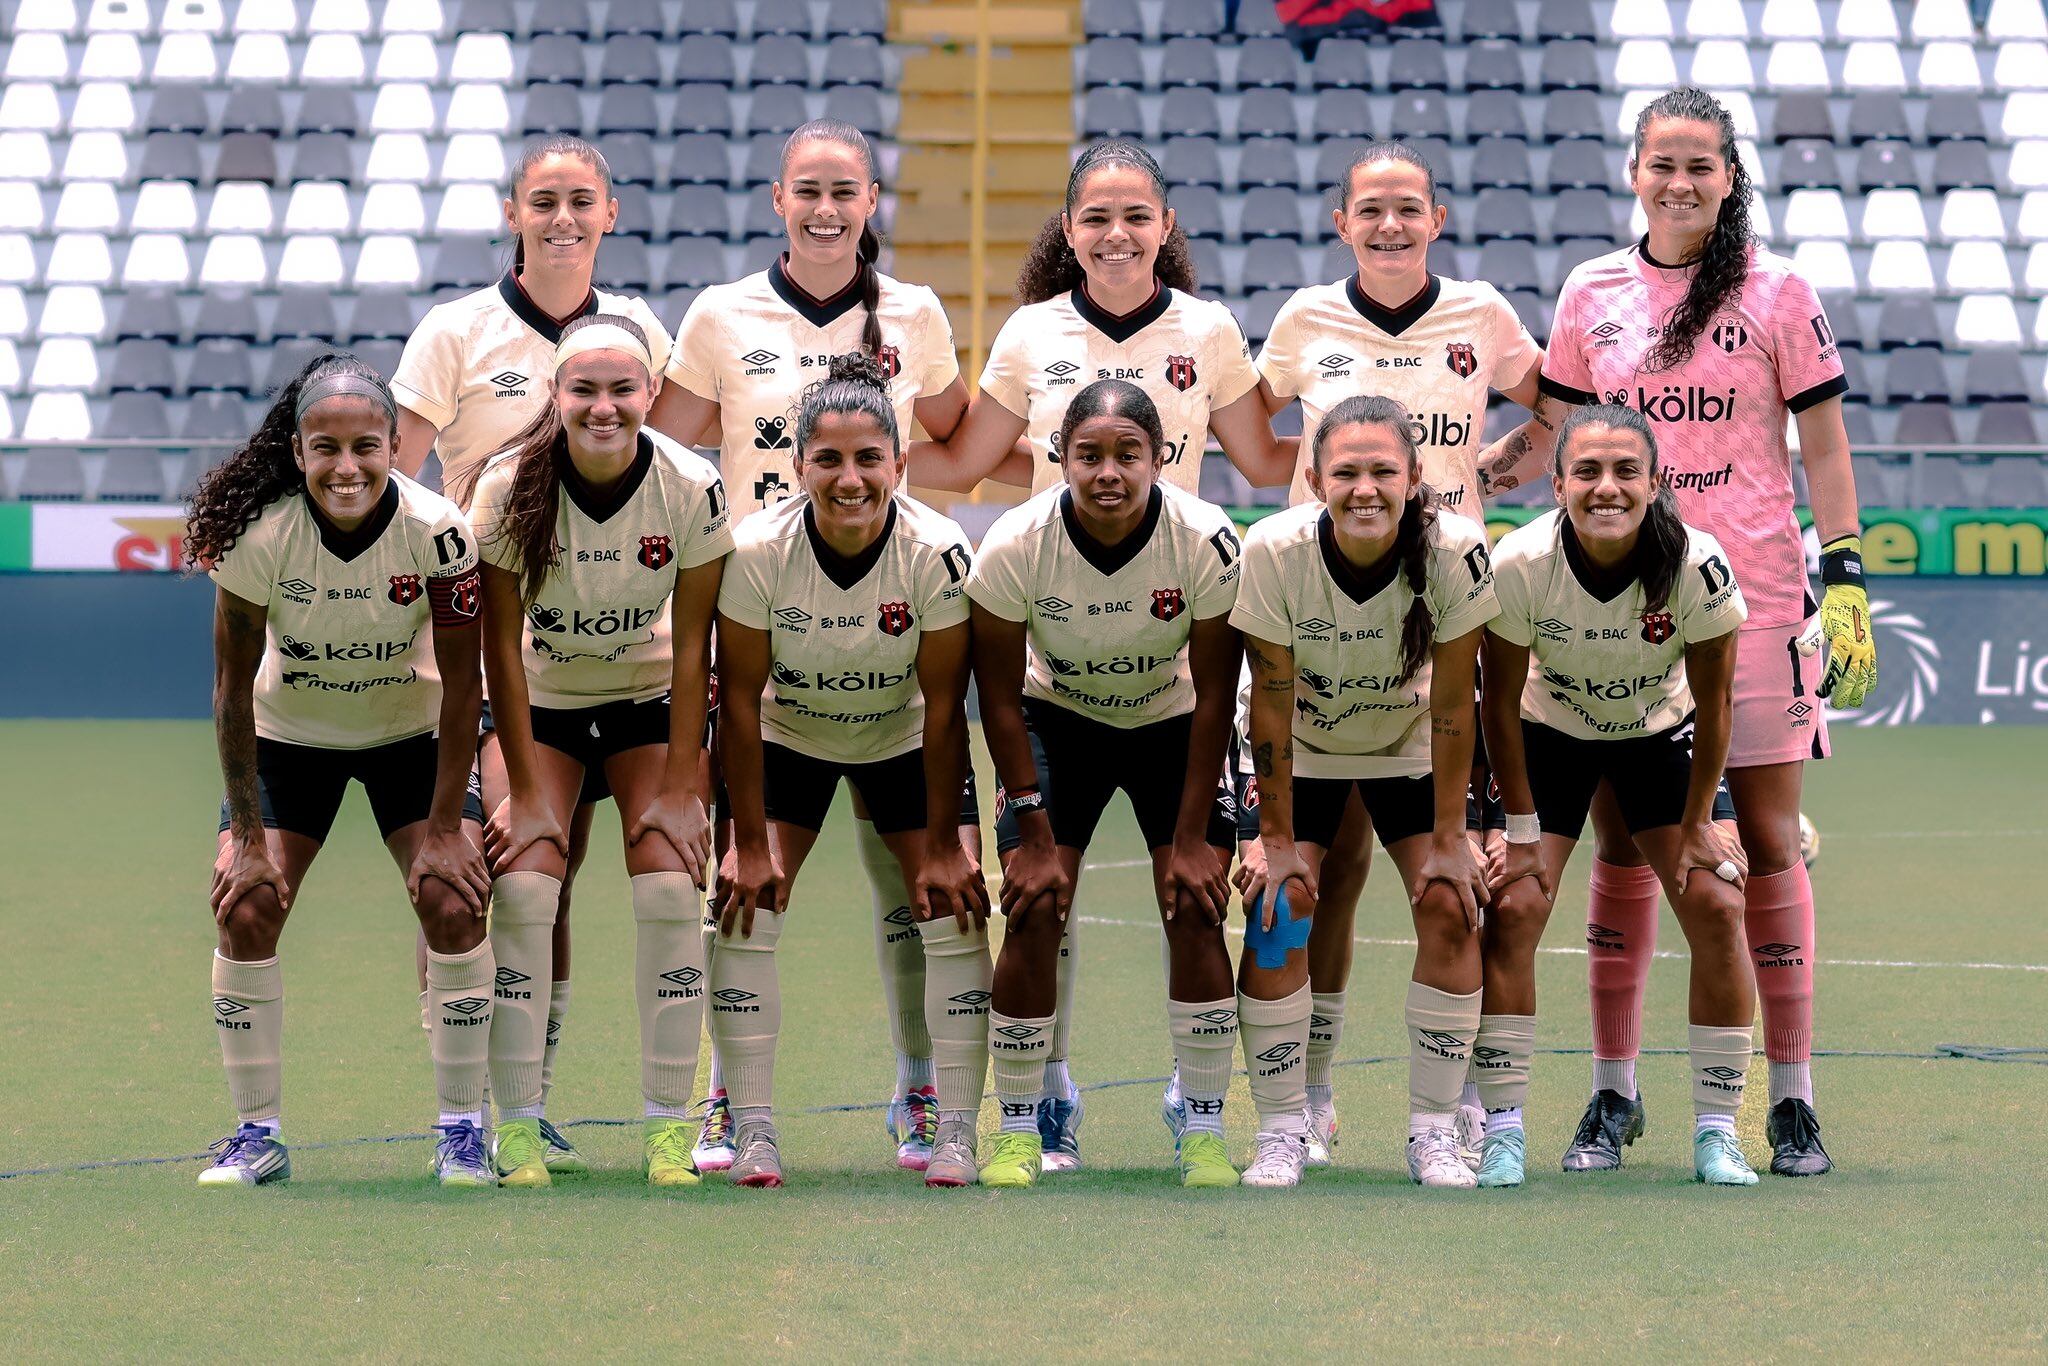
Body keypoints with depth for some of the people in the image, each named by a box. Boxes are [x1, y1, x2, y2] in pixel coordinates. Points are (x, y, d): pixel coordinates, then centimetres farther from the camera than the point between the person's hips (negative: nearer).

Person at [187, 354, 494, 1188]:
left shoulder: (436, 532, -27)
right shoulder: (259, 531, -27)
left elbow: (462, 685, -18)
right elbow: (233, 687, -17)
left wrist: (445, 830, -19)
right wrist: (248, 837, -18)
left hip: (412, 733, 0)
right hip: (289, 734, 0)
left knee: (453, 903, -16)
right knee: (244, 908, -13)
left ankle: (461, 1126, -2)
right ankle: (258, 1133, 0)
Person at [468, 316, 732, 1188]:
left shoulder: (692, 491, -20)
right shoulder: (510, 488, -22)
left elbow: (692, 645, -13)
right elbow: (501, 642, -15)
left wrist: (681, 788, -13)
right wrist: (526, 790, -15)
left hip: (648, 698, 1)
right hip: (539, 700, 0)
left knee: (670, 883, -14)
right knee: (523, 884, -16)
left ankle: (669, 1124, -6)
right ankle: (518, 1125, -10)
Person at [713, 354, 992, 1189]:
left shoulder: (936, 553, -28)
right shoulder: (758, 550, -28)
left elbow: (944, 704, -19)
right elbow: (740, 699, -20)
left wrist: (944, 845, -17)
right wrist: (751, 844, -19)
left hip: (903, 743, 0)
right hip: (788, 740, 0)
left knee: (953, 910, -10)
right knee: (746, 904, -14)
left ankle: (956, 1133, -1)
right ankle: (752, 1131, -6)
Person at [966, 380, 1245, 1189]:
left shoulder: (1205, 541, -27)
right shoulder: (1015, 546, -26)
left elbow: (1213, 692, -15)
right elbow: (1000, 695, -14)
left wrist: (1192, 835, -15)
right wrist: (1033, 834, -15)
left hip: (1172, 722, 0)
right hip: (1055, 720, 0)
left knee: (1196, 908, -11)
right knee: (1034, 911, -12)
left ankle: (1203, 1132, 0)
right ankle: (1017, 1131, 1)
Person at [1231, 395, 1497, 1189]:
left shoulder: (1454, 550, -29)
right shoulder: (1274, 551, -30)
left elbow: (1454, 704, -21)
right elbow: (1271, 702, -21)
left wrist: (1448, 839, -17)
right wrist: (1277, 840, -17)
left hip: (1410, 749, 1)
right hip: (1303, 754, 0)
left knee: (1450, 907, -12)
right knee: (1278, 912, -14)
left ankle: (1434, 1130, 1)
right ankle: (1281, 1131, -1)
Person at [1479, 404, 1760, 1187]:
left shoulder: (1697, 565, -30)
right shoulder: (1520, 564, -30)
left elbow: (1713, 704, -15)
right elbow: (1500, 700, -15)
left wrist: (1698, 823, -8)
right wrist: (1522, 828, -12)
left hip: (1660, 735, 0)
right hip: (1550, 735, 0)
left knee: (1716, 908, -11)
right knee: (1513, 909, -13)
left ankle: (1716, 1131, 0)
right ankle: (1502, 1132, -5)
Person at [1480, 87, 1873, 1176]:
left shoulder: (1777, 292, 0)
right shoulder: (1592, 294, 8)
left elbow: (1823, 446, 1)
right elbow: (1544, 434, 17)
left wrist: (1845, 583, -5)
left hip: (1754, 601, -2)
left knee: (1767, 842, 0)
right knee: (1621, 847, 4)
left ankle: (1790, 1100, 5)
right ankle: (1613, 1094, 12)